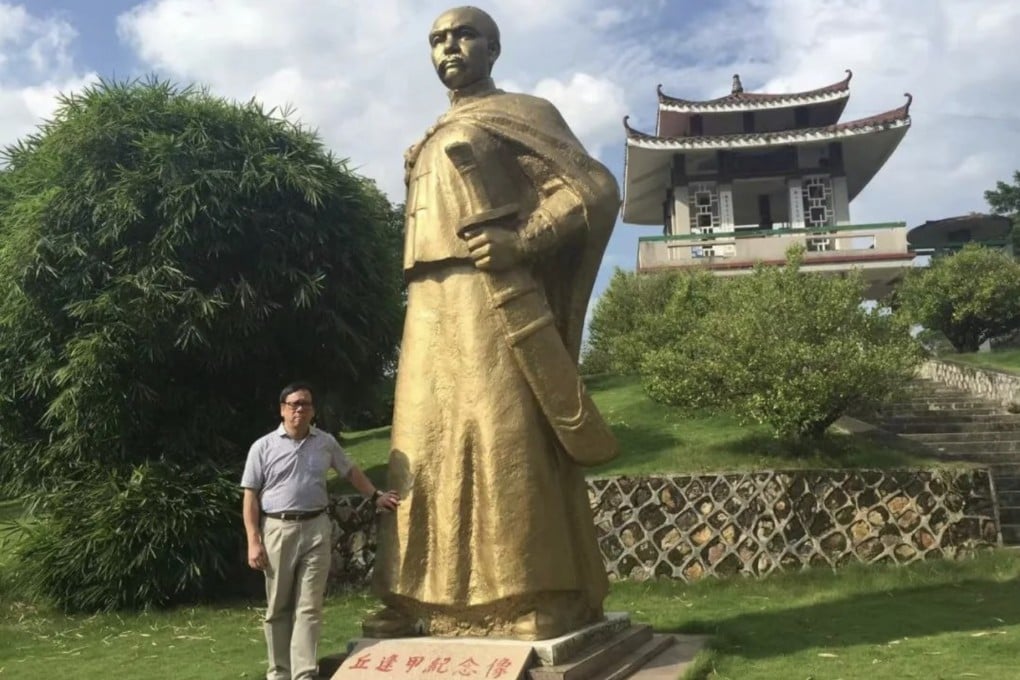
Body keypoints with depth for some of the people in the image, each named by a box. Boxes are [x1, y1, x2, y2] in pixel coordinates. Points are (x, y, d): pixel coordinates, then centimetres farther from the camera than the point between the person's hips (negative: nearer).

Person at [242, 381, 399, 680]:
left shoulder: (326, 442, 7)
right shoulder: (263, 447, -1)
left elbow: (350, 471, 23)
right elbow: (250, 496, -2)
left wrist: (375, 495, 19)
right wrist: (253, 541, -8)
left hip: (316, 528, 2)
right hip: (278, 529, -1)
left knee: (309, 607, -1)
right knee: (278, 607, 8)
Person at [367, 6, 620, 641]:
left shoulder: (521, 113, 5)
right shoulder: (432, 142, 27)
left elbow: (594, 187, -5)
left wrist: (521, 241, -15)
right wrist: (420, 298, 11)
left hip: (491, 297, -8)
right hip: (431, 307, 8)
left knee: (505, 439, -10)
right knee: (425, 445, 4)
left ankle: (531, 601, -6)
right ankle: (426, 601, 9)